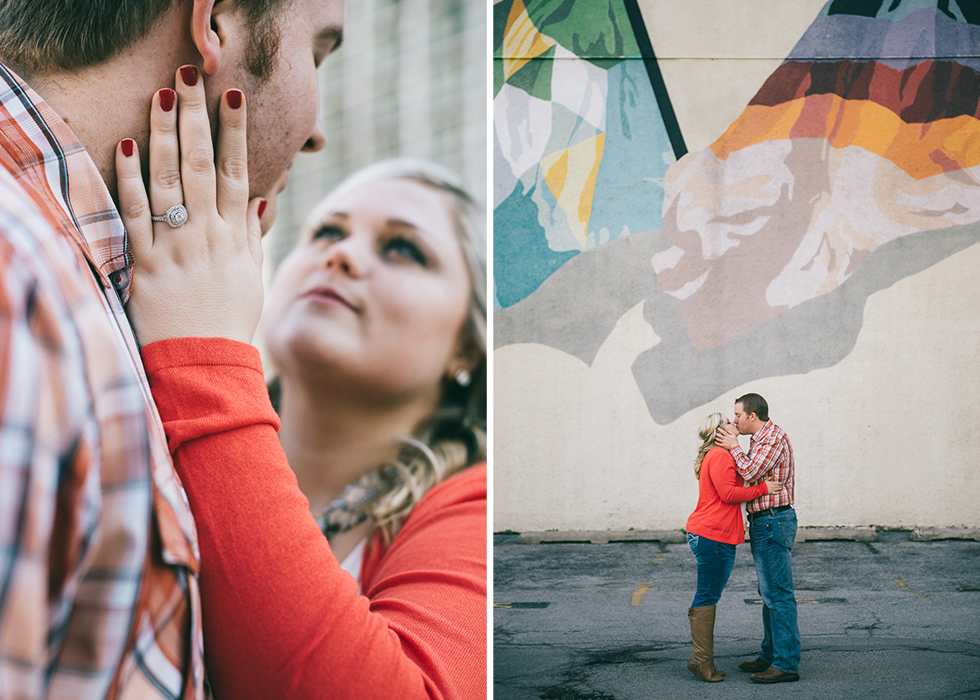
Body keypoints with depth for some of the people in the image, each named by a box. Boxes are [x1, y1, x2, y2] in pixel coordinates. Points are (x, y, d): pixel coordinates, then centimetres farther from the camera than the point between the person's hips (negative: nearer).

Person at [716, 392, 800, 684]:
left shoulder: (774, 437, -13)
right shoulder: (761, 438, 18)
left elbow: (750, 472, -22)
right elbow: (752, 475, 14)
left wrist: (734, 447, -7)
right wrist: (734, 446, 7)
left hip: (773, 522, -11)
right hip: (764, 522, 11)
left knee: (778, 594, -10)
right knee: (769, 593, 16)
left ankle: (786, 664, -9)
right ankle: (770, 655, 24)